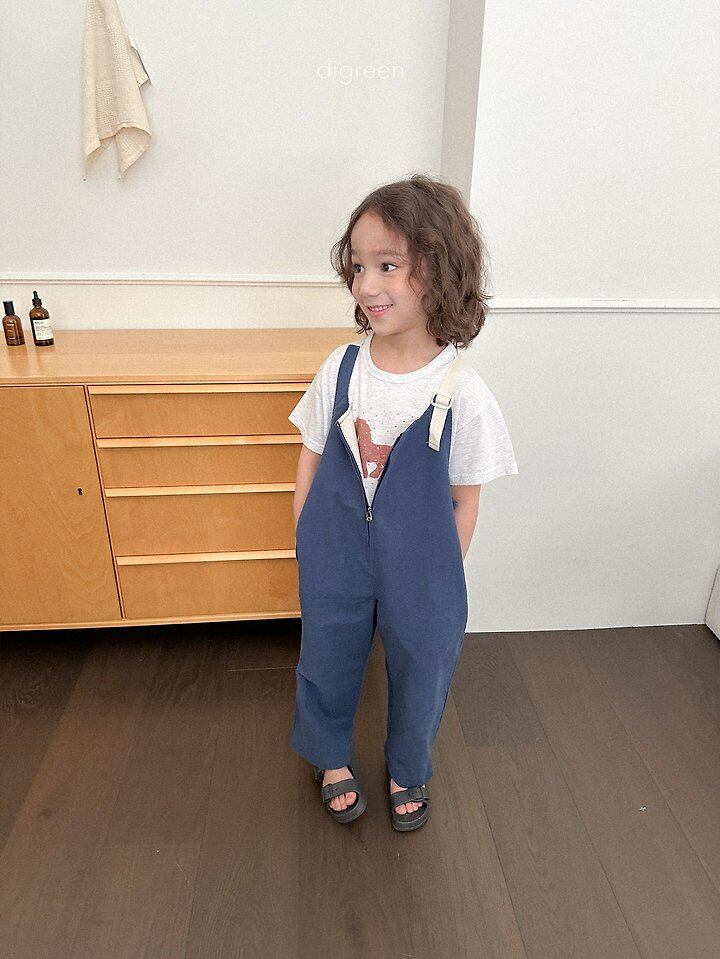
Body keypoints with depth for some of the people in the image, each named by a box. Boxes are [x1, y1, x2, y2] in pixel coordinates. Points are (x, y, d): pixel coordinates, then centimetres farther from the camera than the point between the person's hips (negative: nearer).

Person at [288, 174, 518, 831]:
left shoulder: (462, 393, -19)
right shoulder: (339, 369, -11)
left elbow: (465, 499, -8)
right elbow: (311, 459, 1)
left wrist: (443, 580, -2)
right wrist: (306, 541, 2)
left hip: (418, 568, -2)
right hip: (335, 560, 2)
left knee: (420, 671, 19)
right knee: (327, 660, 21)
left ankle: (408, 770, 52)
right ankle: (331, 758, 54)